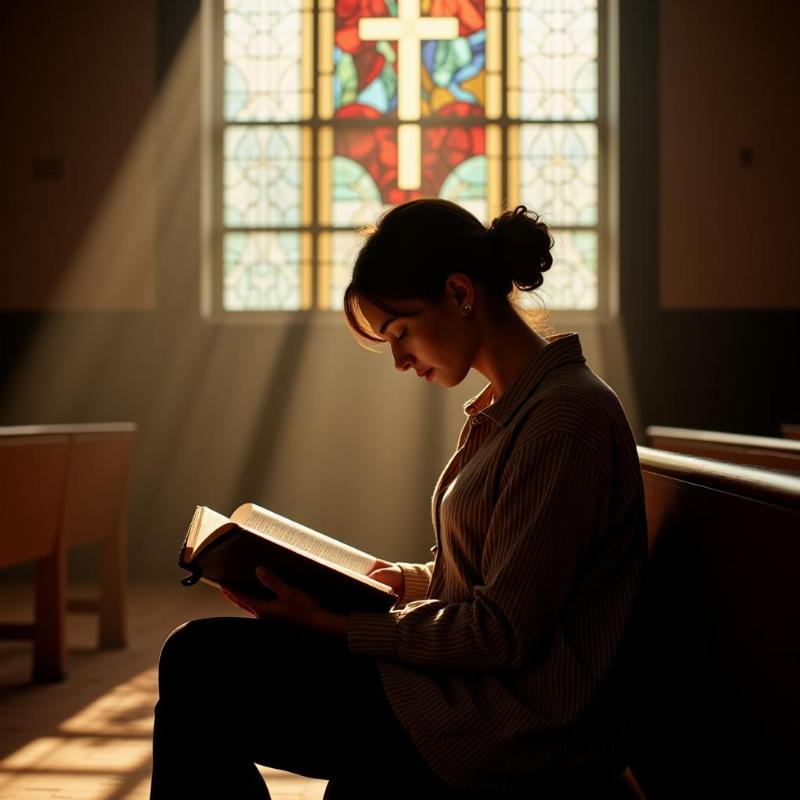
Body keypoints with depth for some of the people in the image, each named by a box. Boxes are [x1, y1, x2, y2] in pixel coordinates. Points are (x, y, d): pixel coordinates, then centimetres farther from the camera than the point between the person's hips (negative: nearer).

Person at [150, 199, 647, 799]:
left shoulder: (565, 417, -18)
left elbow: (503, 633, -19)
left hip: (514, 735, -10)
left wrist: (334, 624, -16)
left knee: (198, 664, -10)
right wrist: (400, 579, 10)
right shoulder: (504, 407, 14)